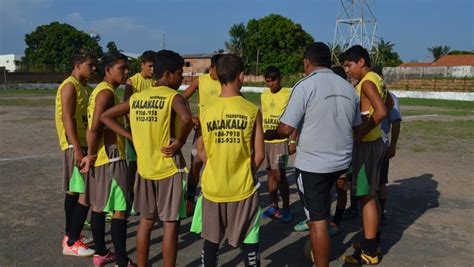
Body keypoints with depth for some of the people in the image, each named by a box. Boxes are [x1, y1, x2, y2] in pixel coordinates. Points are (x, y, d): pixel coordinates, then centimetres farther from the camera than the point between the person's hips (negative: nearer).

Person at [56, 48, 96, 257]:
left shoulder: (84, 87, 15)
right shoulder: (70, 86, -14)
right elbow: (67, 118, -20)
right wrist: (77, 148, -25)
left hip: (84, 144, 10)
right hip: (76, 146, -10)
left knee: (74, 190, 15)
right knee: (86, 193, -10)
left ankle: (70, 235, 25)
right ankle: (71, 243, -3)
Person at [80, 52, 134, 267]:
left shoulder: (101, 90, 15)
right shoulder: (107, 92, -15)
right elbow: (95, 127, -24)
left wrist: (93, 154, 15)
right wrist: (91, 154, -13)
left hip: (102, 156, 10)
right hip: (111, 157, -10)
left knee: (99, 206, 15)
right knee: (120, 209, -4)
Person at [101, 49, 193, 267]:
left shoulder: (136, 98, 7)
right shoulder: (174, 97, -13)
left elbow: (106, 116, 12)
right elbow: (186, 118, -34)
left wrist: (131, 137, 7)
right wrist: (179, 142, -18)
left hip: (144, 167, 6)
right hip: (169, 169, -6)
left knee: (146, 221, 17)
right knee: (171, 224, 4)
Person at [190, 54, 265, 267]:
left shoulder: (207, 112, -6)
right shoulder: (252, 111, -11)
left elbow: (201, 152, 2)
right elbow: (259, 154, -8)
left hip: (213, 188, 2)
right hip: (243, 188, -2)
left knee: (211, 241, 16)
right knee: (249, 241, 13)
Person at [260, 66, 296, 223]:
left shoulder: (289, 94, -6)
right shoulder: (264, 96, 11)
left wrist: (293, 141, -11)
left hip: (280, 140, -6)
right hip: (265, 140, 6)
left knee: (279, 174, -8)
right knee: (270, 173, 10)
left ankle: (286, 209, 5)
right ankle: (273, 206, 21)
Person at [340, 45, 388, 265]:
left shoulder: (367, 82, -16)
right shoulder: (376, 79, 13)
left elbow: (381, 112, -30)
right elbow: (384, 105, 22)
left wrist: (359, 135, -22)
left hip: (366, 145, -10)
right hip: (373, 142, 10)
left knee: (366, 197, -3)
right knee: (371, 195, 18)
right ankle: (373, 239, 31)